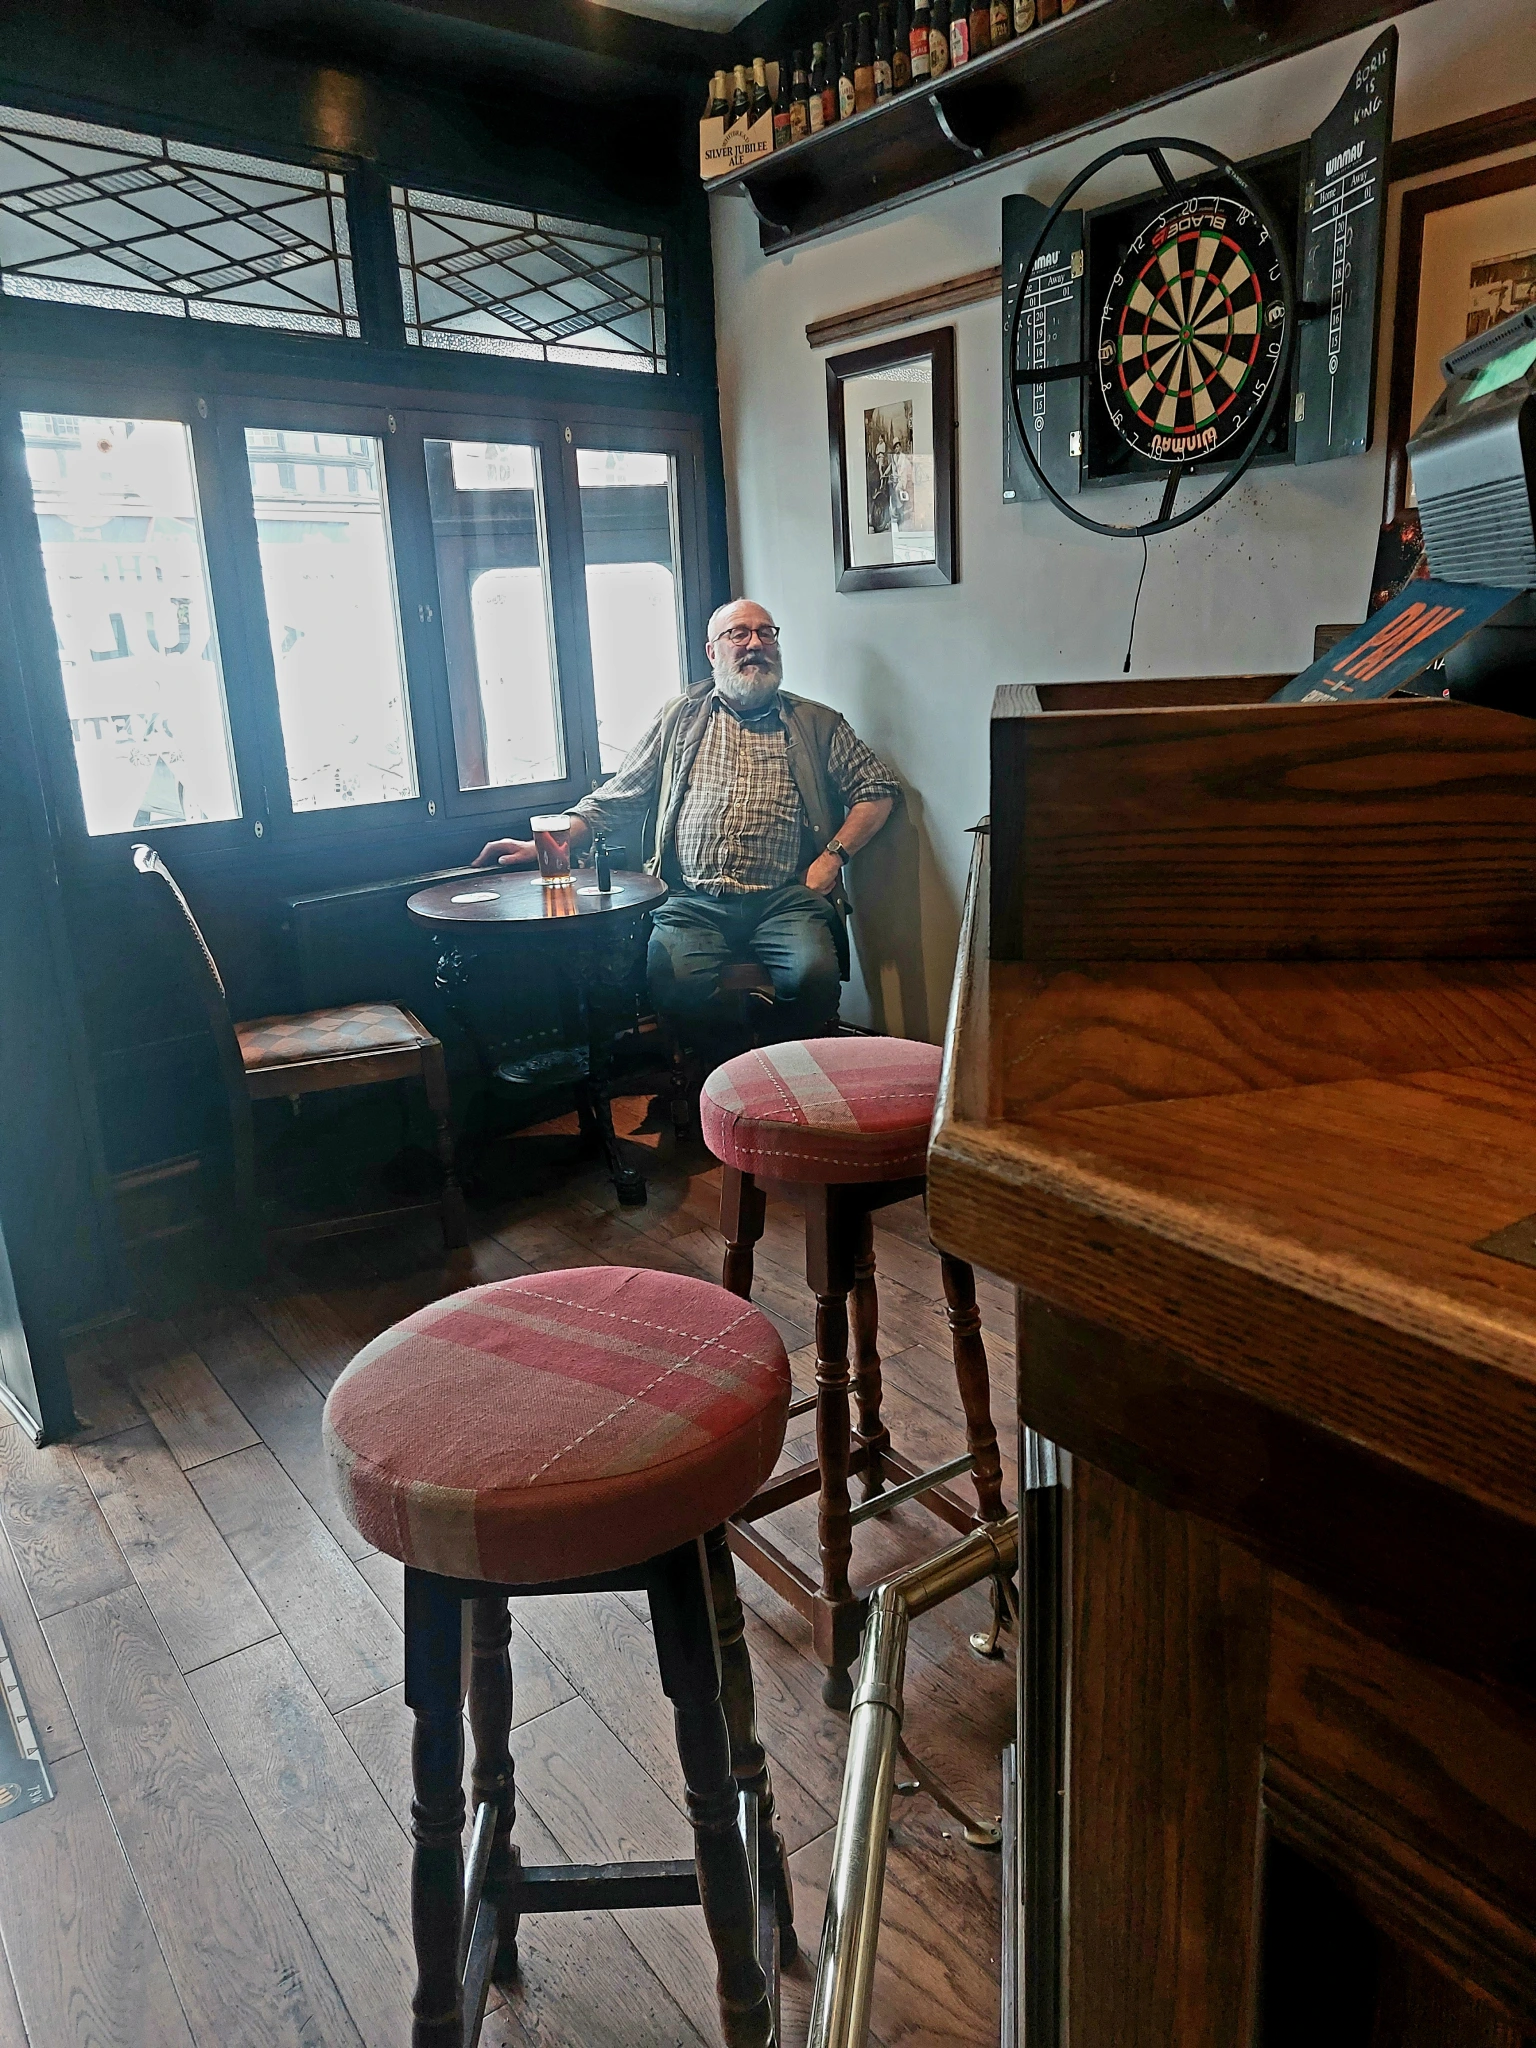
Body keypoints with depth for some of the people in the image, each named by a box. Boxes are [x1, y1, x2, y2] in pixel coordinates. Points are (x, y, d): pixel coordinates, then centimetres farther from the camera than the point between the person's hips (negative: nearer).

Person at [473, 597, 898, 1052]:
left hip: (783, 900, 0)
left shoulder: (817, 724, 20)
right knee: (674, 982, -31)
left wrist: (833, 855, 0)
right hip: (692, 903, 0)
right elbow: (615, 798, 18)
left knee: (812, 975, -32)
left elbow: (877, 789, 16)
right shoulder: (679, 719, 21)